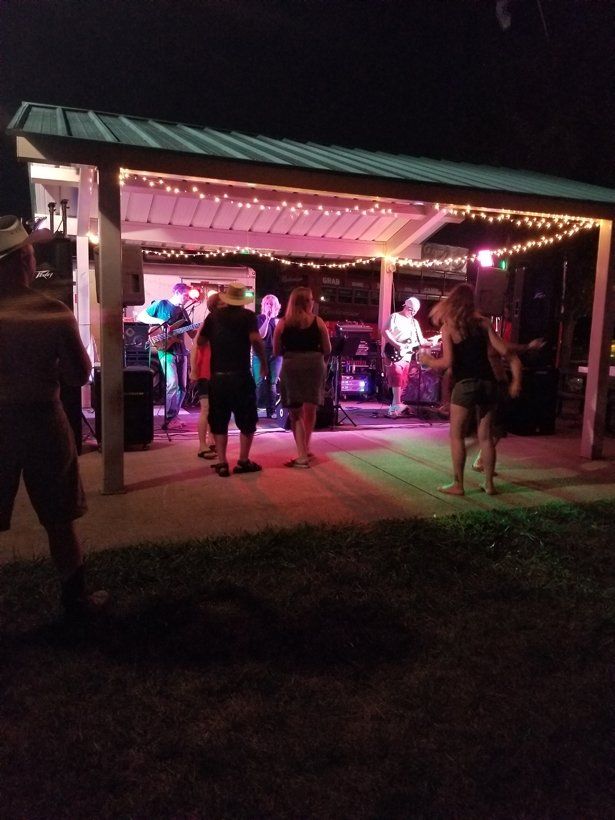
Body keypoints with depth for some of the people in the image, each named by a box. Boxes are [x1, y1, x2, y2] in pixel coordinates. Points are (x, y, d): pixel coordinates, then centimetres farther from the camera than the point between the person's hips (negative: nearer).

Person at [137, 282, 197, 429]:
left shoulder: (182, 311, 18)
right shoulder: (161, 304, 0)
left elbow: (193, 334, 17)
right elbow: (140, 316, -1)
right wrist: (160, 321, -13)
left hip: (181, 351, 7)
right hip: (166, 350, -7)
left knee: (182, 387, 6)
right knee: (172, 384, -17)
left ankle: (173, 417, 15)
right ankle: (168, 418, -9)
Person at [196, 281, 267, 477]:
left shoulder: (214, 316, 8)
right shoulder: (247, 316, -1)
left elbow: (200, 341, 11)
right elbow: (255, 339, -16)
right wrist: (263, 362, -5)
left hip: (217, 376, 3)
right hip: (240, 376, -3)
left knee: (219, 421, 10)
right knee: (247, 420, 9)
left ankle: (222, 463, 8)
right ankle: (243, 461, 10)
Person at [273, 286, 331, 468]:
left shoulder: (282, 323, 5)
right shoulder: (318, 322, 2)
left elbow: (276, 352, 8)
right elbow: (327, 350, 4)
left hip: (290, 367, 1)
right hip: (314, 366, 0)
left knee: (295, 412, 8)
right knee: (309, 409, 15)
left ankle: (302, 454, 2)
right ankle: (305, 449, 22)